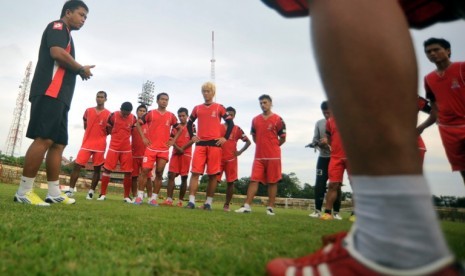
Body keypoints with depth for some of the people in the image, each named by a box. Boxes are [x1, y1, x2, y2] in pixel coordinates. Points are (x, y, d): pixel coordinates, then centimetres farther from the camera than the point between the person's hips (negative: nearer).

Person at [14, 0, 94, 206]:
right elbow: (57, 52, -15)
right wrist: (82, 69, -4)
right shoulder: (57, 26, 4)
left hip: (59, 97, 10)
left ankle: (54, 192, 7)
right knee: (44, 139, -15)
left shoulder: (65, 34, 30)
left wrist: (78, 71, 10)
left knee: (58, 143, 5)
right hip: (49, 93, -10)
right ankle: (23, 192, -10)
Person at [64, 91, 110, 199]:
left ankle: (91, 191, 10)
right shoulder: (88, 111, 10)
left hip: (100, 145, -2)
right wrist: (93, 132, 8)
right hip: (87, 143, 2)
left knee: (97, 168, 2)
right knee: (77, 165, -6)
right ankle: (71, 190, -1)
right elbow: (85, 125, 20)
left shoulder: (108, 114, 1)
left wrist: (101, 135, -6)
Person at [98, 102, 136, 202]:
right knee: (107, 169, 0)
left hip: (127, 149, 2)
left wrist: (124, 136, 6)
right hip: (113, 147, -1)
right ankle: (102, 194, 11)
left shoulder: (133, 118, -1)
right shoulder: (113, 115, -8)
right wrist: (116, 136, 3)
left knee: (128, 172, 0)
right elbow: (108, 128, 6)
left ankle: (126, 196, 10)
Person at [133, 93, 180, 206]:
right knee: (145, 170, -5)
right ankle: (140, 196, 6)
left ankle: (153, 198, 10)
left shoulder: (171, 116, 9)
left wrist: (173, 140, 7)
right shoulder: (151, 113, 4)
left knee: (159, 173, 2)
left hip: (164, 149, 2)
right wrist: (143, 137, 0)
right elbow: (138, 124, 10)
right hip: (151, 148, -1)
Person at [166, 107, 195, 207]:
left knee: (184, 177, 1)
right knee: (171, 175, -8)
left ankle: (180, 201, 8)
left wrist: (182, 148, -11)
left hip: (186, 154, -3)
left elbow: (193, 140, -4)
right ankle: (169, 199, -9)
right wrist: (177, 148, -12)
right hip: (175, 153, 3)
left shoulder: (192, 126, 5)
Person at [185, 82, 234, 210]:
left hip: (214, 144, -2)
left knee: (213, 174, 1)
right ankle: (191, 201, -4)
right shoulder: (197, 108, 15)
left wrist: (225, 138, -2)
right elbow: (189, 123, 24)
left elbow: (230, 123, 7)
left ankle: (208, 202, 10)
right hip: (200, 144, 2)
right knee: (195, 172, -6)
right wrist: (192, 136, 10)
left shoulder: (219, 108, 6)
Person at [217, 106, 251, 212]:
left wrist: (240, 151, 0)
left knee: (230, 182, 1)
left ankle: (227, 205, 12)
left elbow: (248, 142, 11)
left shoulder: (237, 129, 7)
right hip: (219, 158, 1)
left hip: (231, 159, 0)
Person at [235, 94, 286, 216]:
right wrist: (263, 145, 13)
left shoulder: (278, 119, -2)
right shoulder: (255, 120, 10)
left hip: (273, 156, -3)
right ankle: (247, 206, 0)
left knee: (272, 182, 3)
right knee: (254, 180, 0)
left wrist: (273, 146, 8)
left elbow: (283, 138, 2)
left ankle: (270, 208, 10)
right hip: (258, 156, 4)